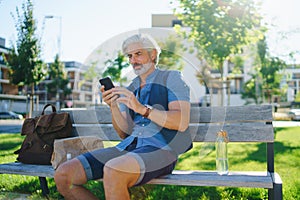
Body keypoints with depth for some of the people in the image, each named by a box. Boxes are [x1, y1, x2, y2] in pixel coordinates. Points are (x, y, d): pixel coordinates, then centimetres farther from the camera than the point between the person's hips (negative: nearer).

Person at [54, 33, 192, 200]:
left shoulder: (171, 77, 7)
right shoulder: (129, 89, 22)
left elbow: (182, 122, -8)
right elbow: (124, 133, 14)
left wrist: (141, 108, -16)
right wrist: (113, 107, -3)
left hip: (160, 148, -6)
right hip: (128, 147, 6)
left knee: (112, 171, -38)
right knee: (63, 175, -10)